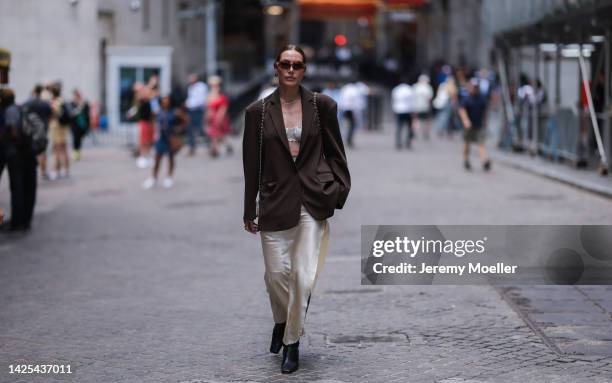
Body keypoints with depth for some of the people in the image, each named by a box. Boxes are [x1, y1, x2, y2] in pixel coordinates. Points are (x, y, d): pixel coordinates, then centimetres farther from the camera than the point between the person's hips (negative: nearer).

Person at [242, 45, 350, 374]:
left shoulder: (322, 106, 2)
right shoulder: (258, 111, 2)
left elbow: (334, 152, 9)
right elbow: (251, 164, 5)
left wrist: (339, 190, -1)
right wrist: (249, 211, 7)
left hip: (313, 201, 0)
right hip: (275, 202, 1)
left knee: (304, 276, -5)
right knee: (276, 273, 4)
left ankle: (292, 341, 12)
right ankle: (282, 321, 35)